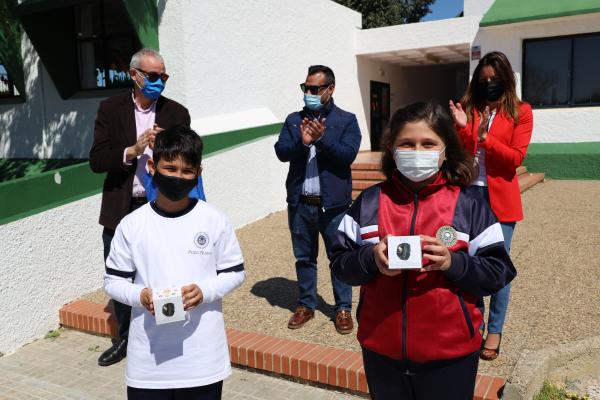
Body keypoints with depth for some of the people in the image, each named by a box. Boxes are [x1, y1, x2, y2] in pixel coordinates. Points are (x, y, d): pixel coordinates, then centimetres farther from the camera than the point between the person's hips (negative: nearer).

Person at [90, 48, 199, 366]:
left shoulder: (176, 113, 1)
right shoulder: (110, 109, 2)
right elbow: (96, 160, -5)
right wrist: (132, 151, -19)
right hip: (121, 210, 2)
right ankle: (126, 338, 37)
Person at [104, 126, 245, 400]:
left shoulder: (215, 221, -6)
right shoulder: (131, 225, -4)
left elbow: (235, 272, 2)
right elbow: (113, 281, 4)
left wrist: (204, 291, -16)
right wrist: (140, 295, -16)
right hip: (149, 358, 1)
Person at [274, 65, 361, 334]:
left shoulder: (346, 120, 0)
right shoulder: (294, 120, 8)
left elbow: (348, 154, -13)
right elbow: (281, 151, -4)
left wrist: (322, 138, -26)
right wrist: (302, 142, -23)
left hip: (333, 203, -3)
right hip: (300, 203, 3)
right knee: (304, 257, 14)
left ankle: (343, 308, 22)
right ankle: (305, 305, 29)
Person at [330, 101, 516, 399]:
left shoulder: (468, 204, -4)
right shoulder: (369, 201, 1)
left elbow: (499, 272, -5)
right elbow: (340, 264, 1)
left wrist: (453, 262, -22)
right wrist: (371, 258, -19)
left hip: (450, 355, -1)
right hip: (381, 350, 2)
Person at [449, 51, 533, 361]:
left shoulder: (520, 112, 1)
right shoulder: (468, 108, 7)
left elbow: (516, 157, -7)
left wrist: (485, 138, -18)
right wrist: (462, 129, -15)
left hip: (499, 196, -2)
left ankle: (495, 330, 16)